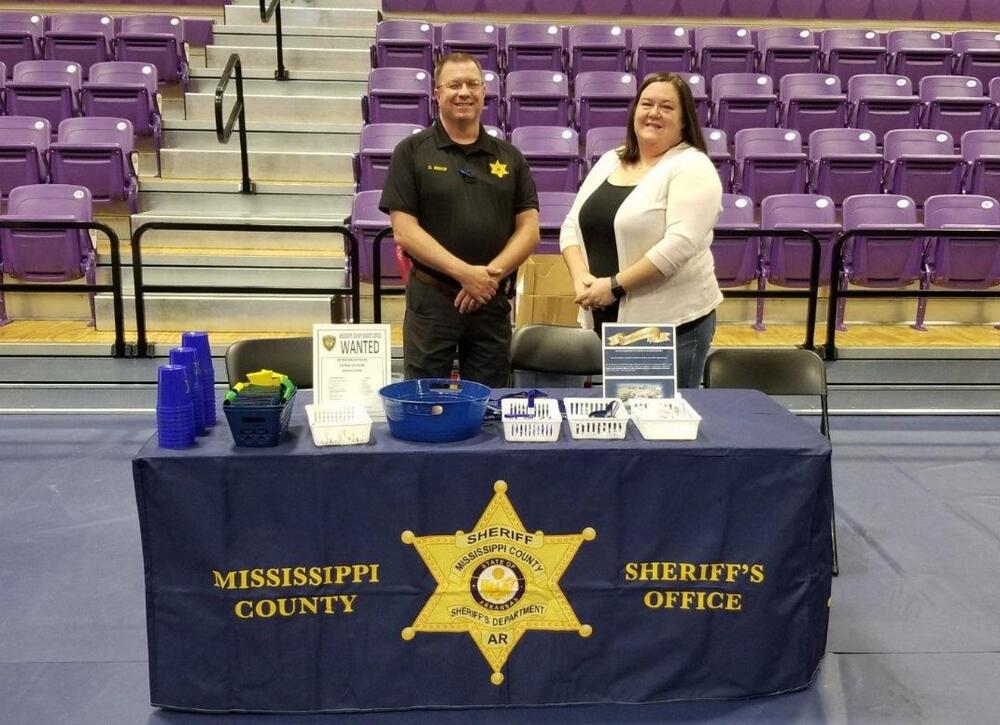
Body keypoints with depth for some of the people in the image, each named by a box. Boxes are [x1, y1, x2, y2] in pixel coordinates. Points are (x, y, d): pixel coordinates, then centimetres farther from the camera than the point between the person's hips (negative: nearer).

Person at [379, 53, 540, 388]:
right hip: (431, 300, -3)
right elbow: (404, 231, -8)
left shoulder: (509, 157, 10)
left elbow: (529, 228, 5)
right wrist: (464, 272, -16)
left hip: (493, 303, 3)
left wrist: (493, 273, -11)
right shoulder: (412, 152, 1)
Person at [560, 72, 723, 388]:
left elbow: (680, 244, -19)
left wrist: (615, 285, -19)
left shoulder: (692, 167, -8)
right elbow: (572, 226, 11)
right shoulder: (609, 162, 12)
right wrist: (580, 276, -7)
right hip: (605, 320, 6)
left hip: (673, 323, -6)